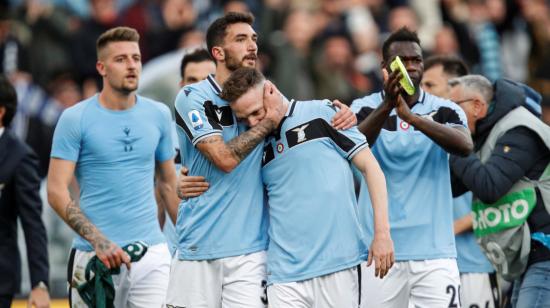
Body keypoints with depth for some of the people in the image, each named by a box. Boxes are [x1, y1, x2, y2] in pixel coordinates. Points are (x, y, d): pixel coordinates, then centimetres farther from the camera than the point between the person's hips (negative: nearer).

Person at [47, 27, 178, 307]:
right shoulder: (75, 119, -3)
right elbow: (57, 191, -6)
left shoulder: (159, 115, 9)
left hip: (152, 252, 3)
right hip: (94, 256, -3)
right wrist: (99, 241, -16)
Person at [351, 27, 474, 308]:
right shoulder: (366, 108, 4)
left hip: (435, 250, 0)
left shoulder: (444, 110, 4)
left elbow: (465, 146, -16)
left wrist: (412, 117, -30)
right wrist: (387, 105, -33)